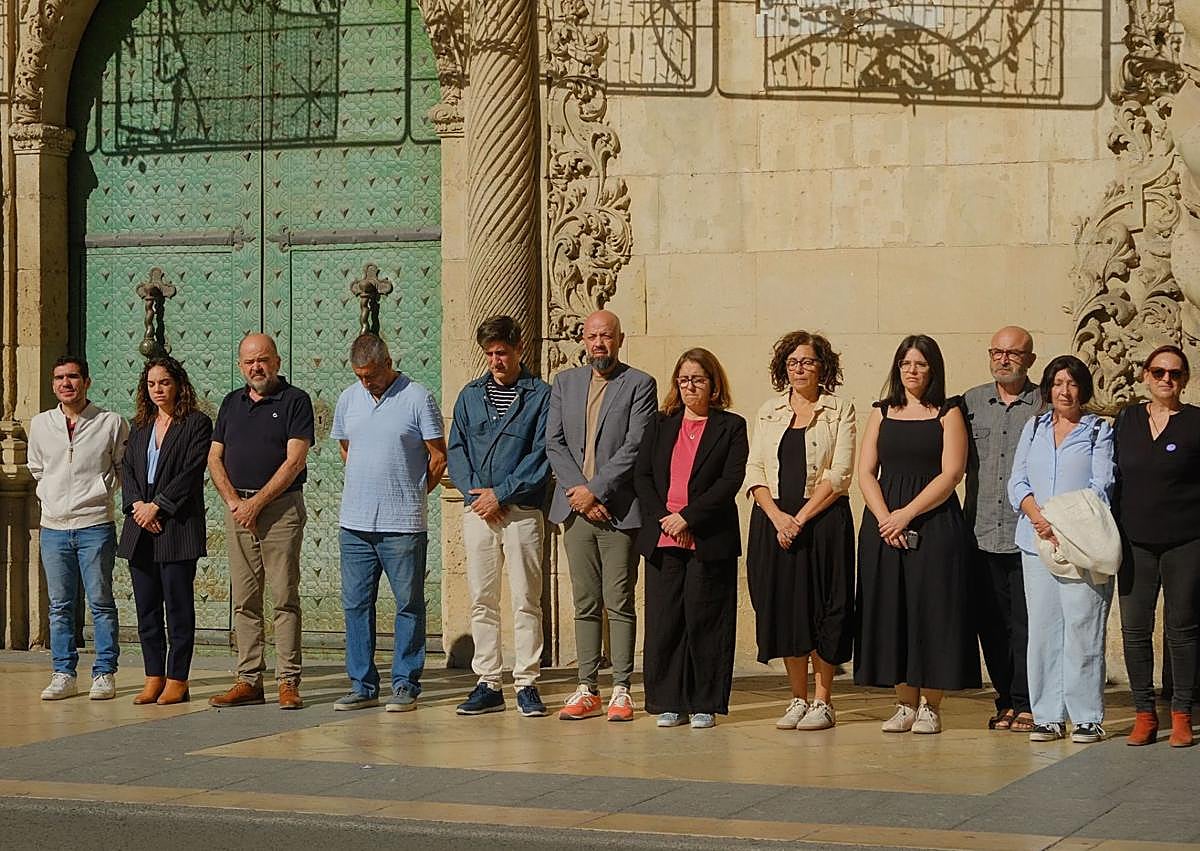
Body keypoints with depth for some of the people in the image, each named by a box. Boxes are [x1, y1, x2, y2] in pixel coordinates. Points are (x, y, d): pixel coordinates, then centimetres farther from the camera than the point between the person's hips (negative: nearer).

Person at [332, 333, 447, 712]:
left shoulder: (417, 398, -5)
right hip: (355, 523, 5)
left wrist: (410, 494, 7)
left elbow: (438, 458, -1)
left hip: (403, 525, -5)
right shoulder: (348, 399, 10)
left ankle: (405, 684, 8)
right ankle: (362, 684, 14)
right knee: (355, 604, 7)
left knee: (408, 605, 1)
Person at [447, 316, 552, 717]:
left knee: (526, 601, -3)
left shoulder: (540, 395, 2)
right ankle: (488, 684, 9)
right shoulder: (470, 395, 14)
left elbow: (542, 455, -5)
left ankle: (527, 684, 1)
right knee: (482, 600, 4)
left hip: (523, 509, -4)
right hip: (477, 511, 4)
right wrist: (475, 491, -5)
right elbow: (456, 450, 11)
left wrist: (500, 493, -10)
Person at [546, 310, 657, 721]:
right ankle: (587, 689, 10)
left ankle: (621, 690, 2)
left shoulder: (639, 385, 0)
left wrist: (595, 490, -12)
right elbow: (554, 443, 8)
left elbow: (635, 447, -8)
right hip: (576, 506, 4)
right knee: (585, 604, 7)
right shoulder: (565, 382, 14)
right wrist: (578, 490, -6)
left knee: (619, 604, -3)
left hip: (618, 509, -4)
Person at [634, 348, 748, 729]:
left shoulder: (731, 427, 4)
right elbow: (641, 476, 8)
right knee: (664, 621, 2)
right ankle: (669, 704, 10)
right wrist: (664, 519, -7)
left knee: (705, 621, -1)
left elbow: (731, 481, -7)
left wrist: (687, 516, -13)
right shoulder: (660, 425, 15)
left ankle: (705, 705, 6)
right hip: (662, 540, 3)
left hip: (710, 540, -3)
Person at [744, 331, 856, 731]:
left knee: (822, 609, -4)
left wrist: (802, 517, -13)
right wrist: (777, 516, -9)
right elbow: (754, 471, 7)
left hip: (823, 520, -3)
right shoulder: (769, 412, 14)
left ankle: (822, 701, 1)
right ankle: (798, 699, 12)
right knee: (783, 608, 3)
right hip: (774, 520, 3)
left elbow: (840, 474, -6)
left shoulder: (840, 410, 3)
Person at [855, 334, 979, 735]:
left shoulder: (948, 413, 3)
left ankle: (930, 706, 2)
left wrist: (907, 514, -13)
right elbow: (866, 471, 6)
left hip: (934, 522, -3)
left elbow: (951, 473, -7)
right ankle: (905, 705, 9)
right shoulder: (882, 413, 13)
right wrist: (884, 518, -9)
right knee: (891, 611, 2)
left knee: (931, 609, -4)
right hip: (884, 524, 3)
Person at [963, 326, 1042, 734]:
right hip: (981, 532, 3)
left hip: (1028, 535, -3)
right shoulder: (970, 403, 12)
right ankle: (1006, 700, 15)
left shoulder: (1045, 405, 2)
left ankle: (1025, 704, 3)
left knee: (1026, 622, -3)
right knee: (991, 622, 6)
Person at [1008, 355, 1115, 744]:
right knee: (1042, 627, 3)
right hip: (1037, 543, 4)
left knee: (1082, 627, -6)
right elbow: (1018, 482, 10)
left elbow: (1102, 486, -4)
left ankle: (1088, 718, -2)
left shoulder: (1099, 431, 6)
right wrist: (1038, 518, -9)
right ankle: (1047, 717, 7)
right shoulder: (1034, 428, 17)